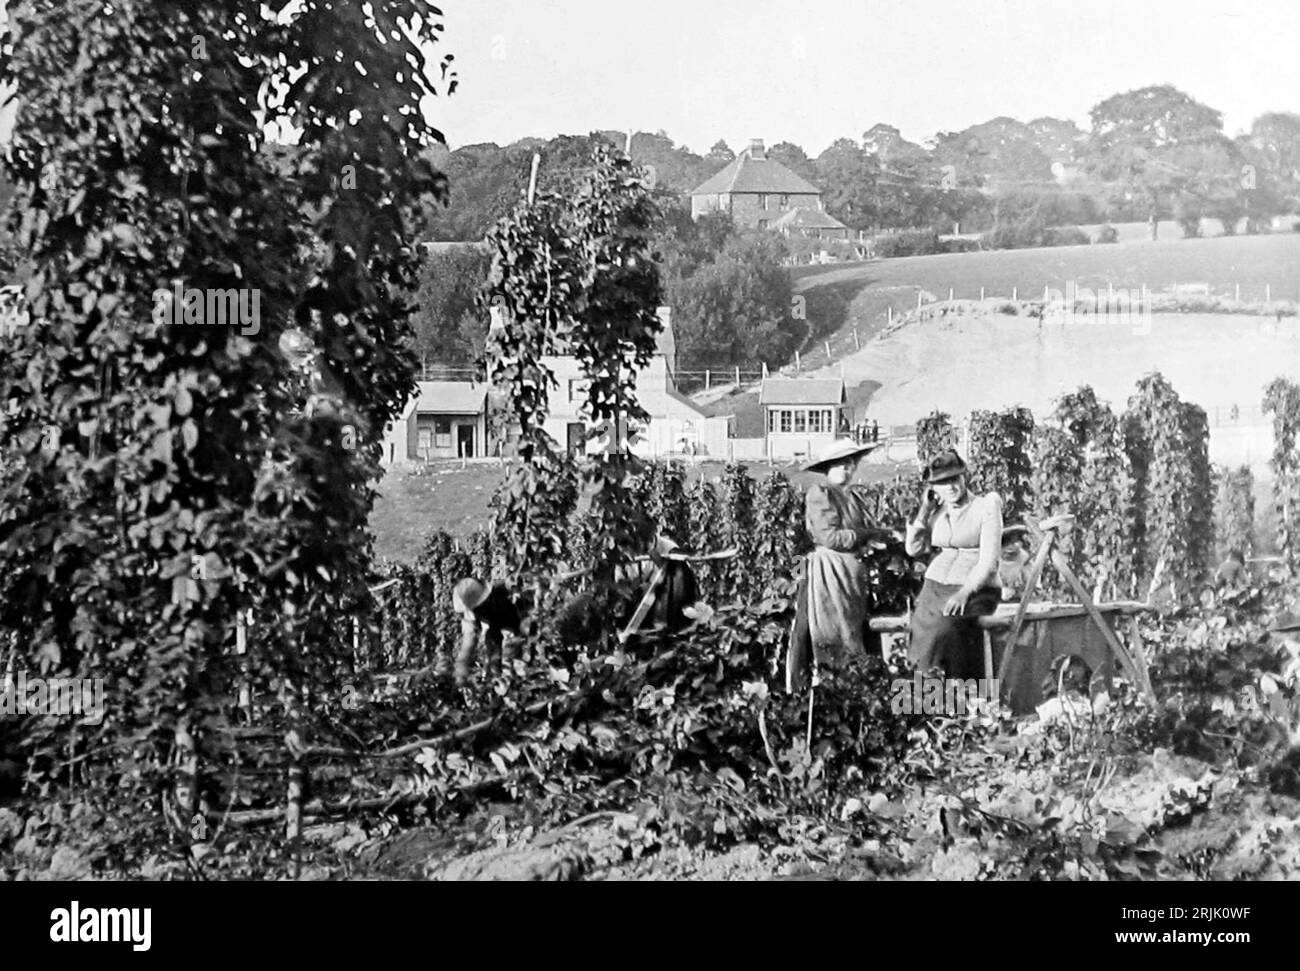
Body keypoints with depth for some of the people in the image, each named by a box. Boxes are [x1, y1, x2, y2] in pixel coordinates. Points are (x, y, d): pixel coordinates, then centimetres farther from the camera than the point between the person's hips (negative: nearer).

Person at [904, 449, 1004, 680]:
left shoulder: (986, 507, -2)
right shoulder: (936, 512, 15)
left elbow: (988, 561, -10)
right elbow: (913, 549, 9)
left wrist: (964, 592, -23)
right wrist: (924, 510, 4)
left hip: (976, 589, -5)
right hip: (935, 585, 5)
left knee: (944, 628, -32)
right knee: (919, 626, -24)